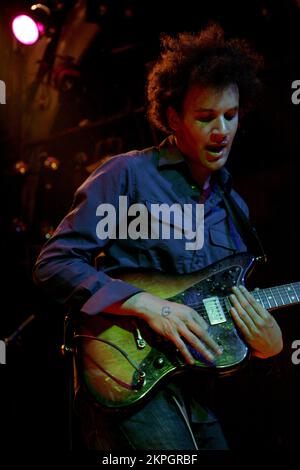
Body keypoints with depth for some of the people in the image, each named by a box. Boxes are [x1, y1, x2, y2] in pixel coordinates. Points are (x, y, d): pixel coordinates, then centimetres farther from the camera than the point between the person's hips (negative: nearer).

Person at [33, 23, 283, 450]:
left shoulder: (233, 206, 15)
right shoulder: (128, 175, -5)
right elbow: (54, 264, -10)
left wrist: (269, 344, -1)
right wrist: (147, 304, -20)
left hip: (197, 389, 7)